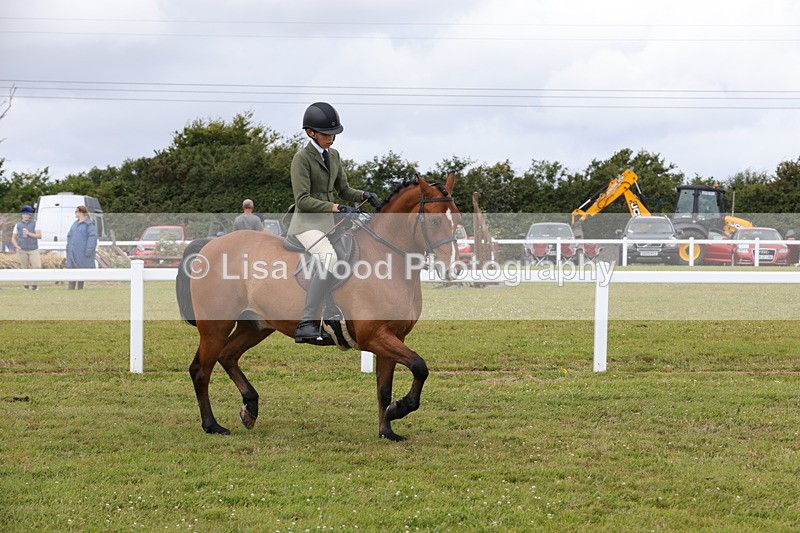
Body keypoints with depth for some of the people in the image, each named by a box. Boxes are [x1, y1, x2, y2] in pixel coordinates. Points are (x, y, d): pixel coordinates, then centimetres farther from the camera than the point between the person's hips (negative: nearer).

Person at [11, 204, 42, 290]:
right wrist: (17, 246, -8)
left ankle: (34, 283, 5)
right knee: (24, 267, 1)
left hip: (33, 250, -1)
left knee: (37, 267, -11)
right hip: (22, 250, 1)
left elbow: (39, 236, -3)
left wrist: (29, 233, -15)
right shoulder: (18, 225, 8)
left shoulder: (34, 224, 4)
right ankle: (26, 283, 14)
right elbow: (13, 238, 11)